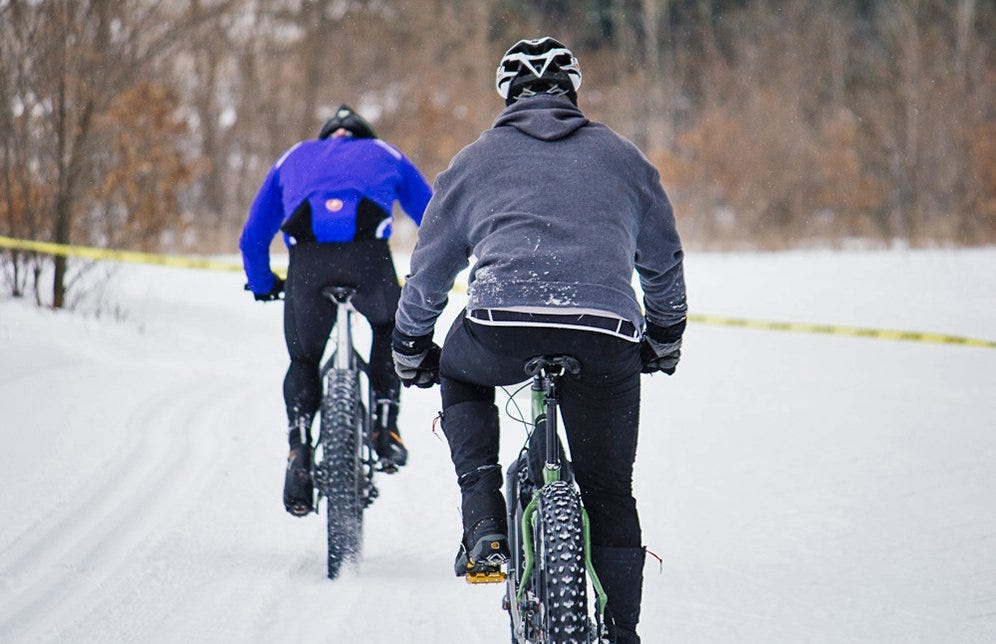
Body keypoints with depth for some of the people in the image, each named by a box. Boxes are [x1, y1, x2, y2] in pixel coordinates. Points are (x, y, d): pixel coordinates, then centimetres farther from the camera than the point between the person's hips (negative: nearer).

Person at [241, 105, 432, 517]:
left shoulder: (295, 158, 37)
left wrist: (262, 285, 54)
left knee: (303, 361, 20)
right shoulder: (385, 155, 35)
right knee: (389, 327, 31)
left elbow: (253, 238, 39)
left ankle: (299, 449, -2)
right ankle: (386, 427, 17)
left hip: (307, 257, 1)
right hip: (367, 253, 0)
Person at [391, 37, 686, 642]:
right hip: (607, 336, 1)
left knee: (462, 375, 33)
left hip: (503, 323, -1)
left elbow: (430, 266, 28)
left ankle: (485, 526, 17)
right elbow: (664, 259, 34)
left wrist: (411, 346, 43)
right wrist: (666, 337, 50)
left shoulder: (477, 159, 22)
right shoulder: (622, 157, 25)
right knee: (610, 495, 13)